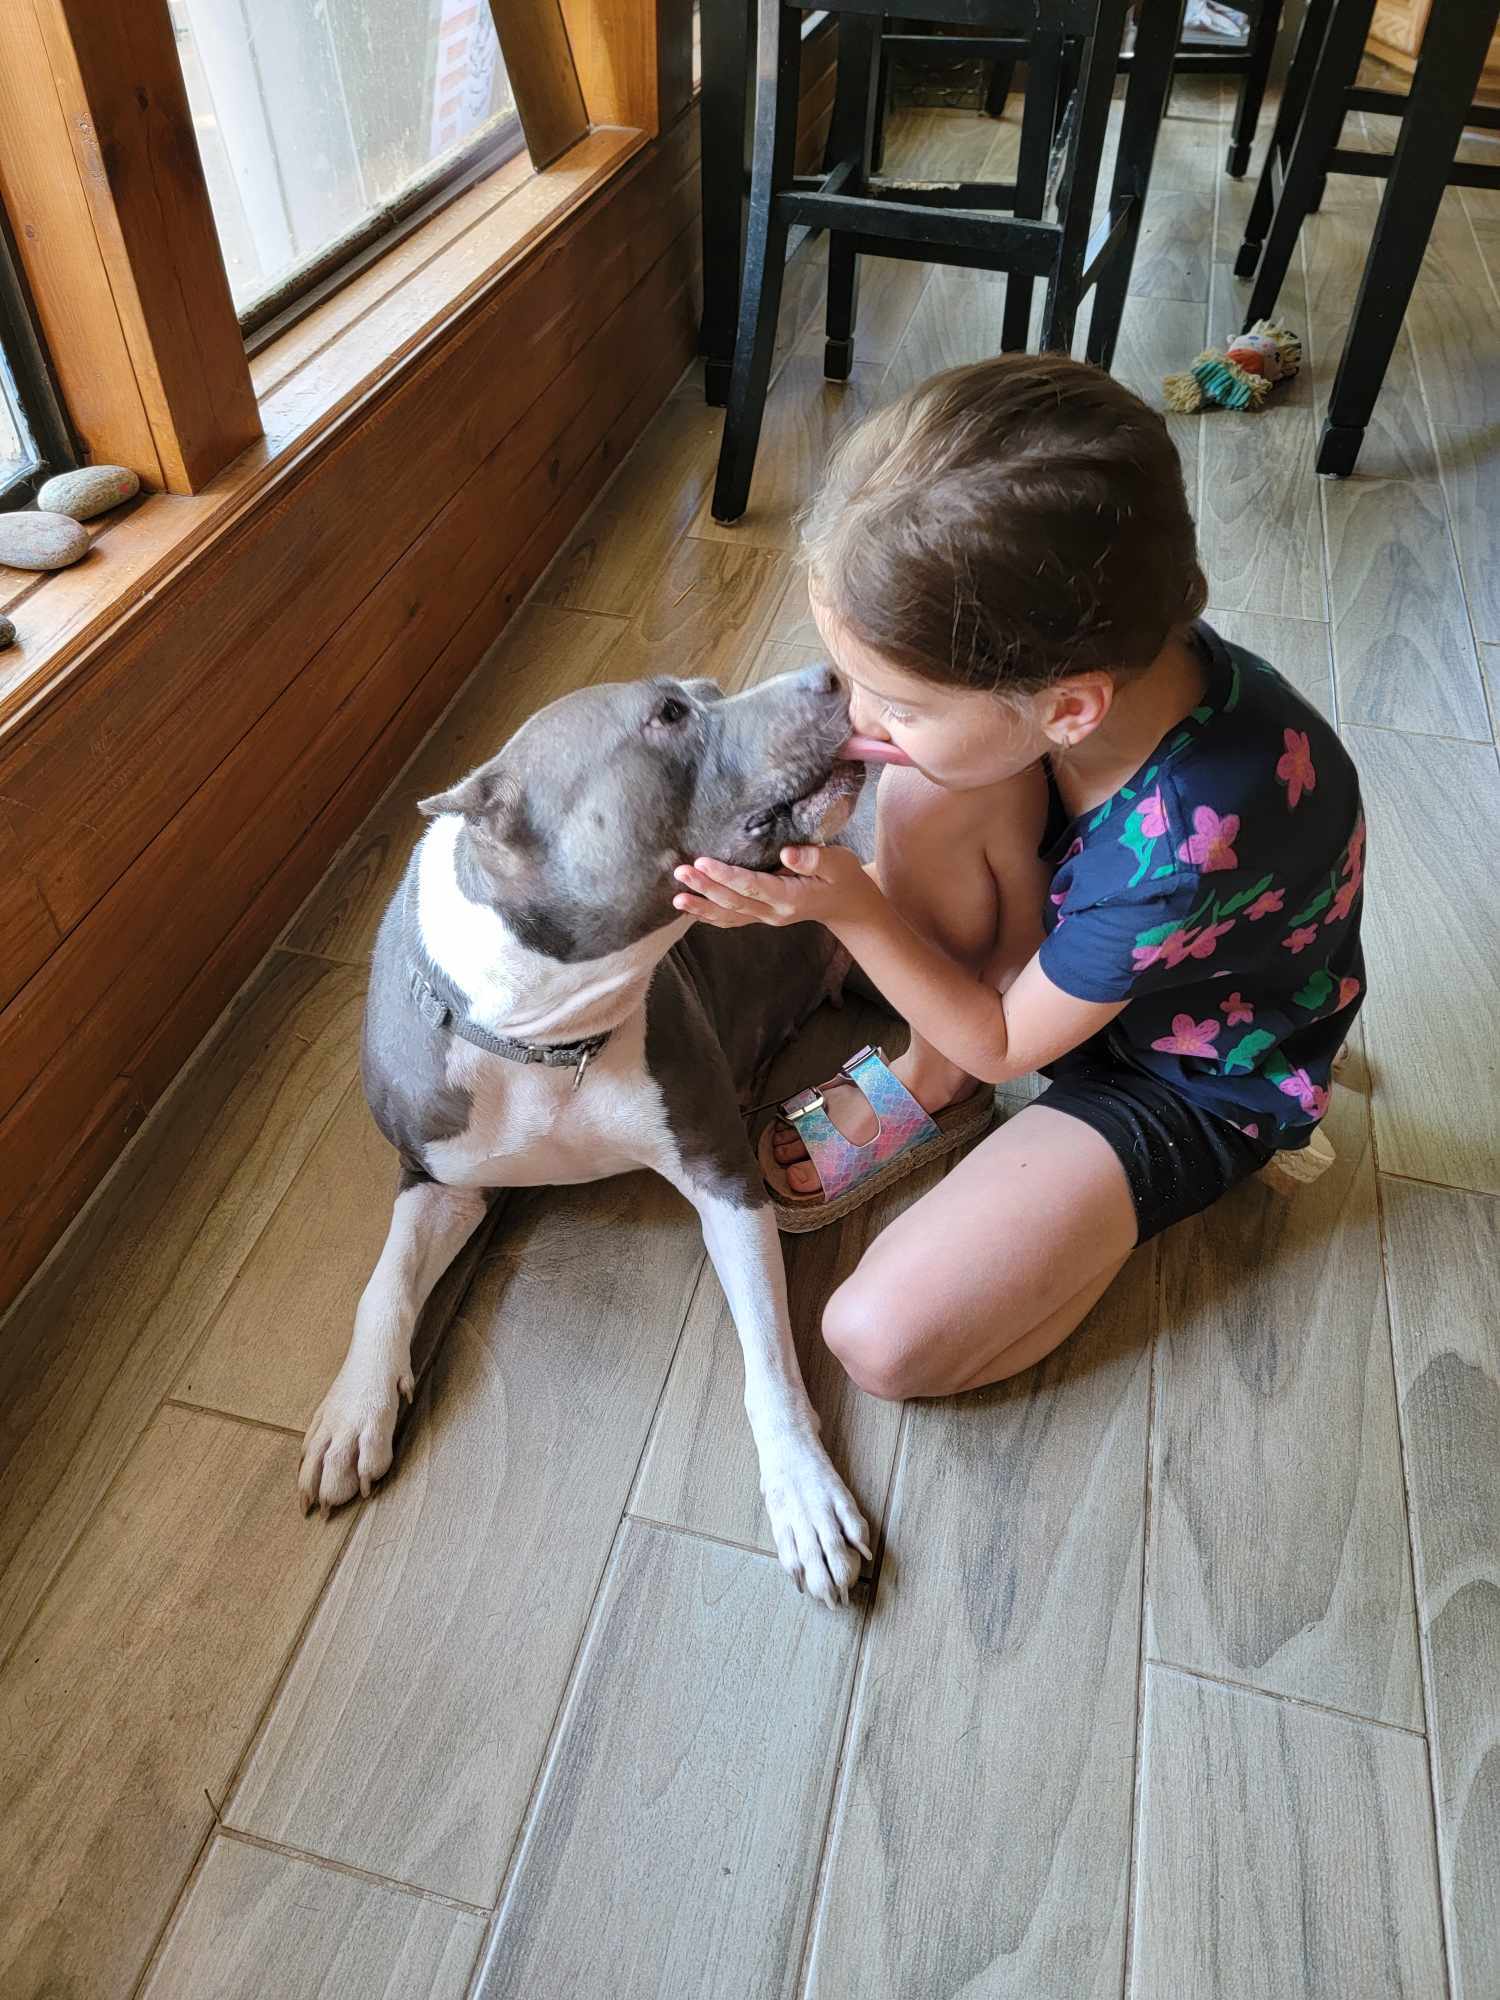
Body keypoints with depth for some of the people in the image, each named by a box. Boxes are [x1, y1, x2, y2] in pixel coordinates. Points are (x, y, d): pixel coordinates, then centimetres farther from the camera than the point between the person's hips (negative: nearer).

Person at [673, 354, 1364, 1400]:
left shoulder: (1181, 848, -41)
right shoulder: (1094, 649, -24)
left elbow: (1003, 1044, -22)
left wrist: (850, 907, -26)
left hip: (1191, 1072, -5)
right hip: (1070, 940, 6)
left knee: (886, 1340, -18)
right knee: (930, 790, -28)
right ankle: (932, 1080, -3)